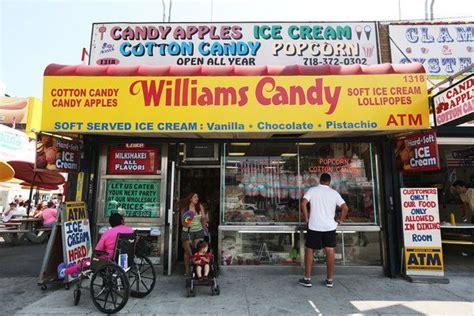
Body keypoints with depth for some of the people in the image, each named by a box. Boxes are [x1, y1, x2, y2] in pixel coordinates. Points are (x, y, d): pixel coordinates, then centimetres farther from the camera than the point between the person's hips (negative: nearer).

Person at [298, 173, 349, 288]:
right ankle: (329, 280, 16)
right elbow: (345, 208, -2)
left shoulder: (312, 190, -1)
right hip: (329, 227, 2)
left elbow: (303, 203, -13)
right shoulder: (334, 193, 4)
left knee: (309, 250, 8)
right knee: (330, 252, 9)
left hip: (314, 226, -2)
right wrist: (340, 220, 10)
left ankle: (307, 279, 12)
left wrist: (306, 219, -4)